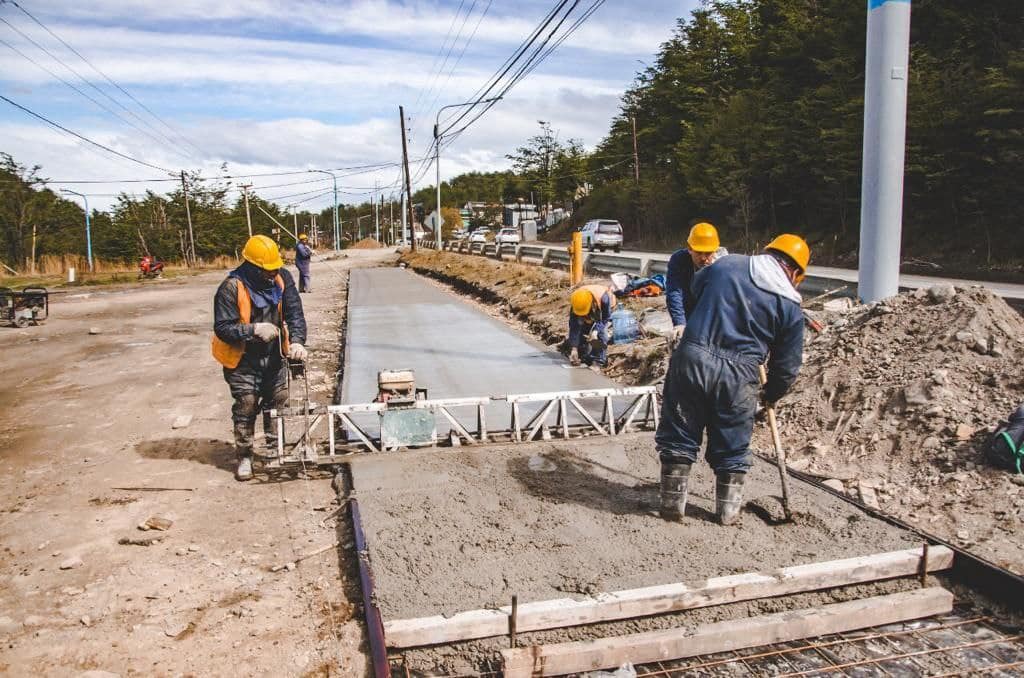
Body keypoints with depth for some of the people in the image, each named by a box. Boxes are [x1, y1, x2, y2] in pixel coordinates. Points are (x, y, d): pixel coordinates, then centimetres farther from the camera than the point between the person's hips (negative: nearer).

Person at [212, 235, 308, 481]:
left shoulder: (282, 278, -8)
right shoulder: (231, 288, -21)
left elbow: (295, 312, -9)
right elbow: (222, 328, -19)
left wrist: (297, 341, -24)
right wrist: (254, 330, -31)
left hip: (274, 356, 4)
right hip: (243, 361, -4)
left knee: (279, 403, 13)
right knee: (246, 408, 2)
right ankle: (244, 456, 19)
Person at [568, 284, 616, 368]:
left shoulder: (603, 298, -45)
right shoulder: (575, 304, -37)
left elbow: (606, 318, -30)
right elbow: (574, 327, -30)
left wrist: (596, 331, -46)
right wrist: (574, 348, -34)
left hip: (603, 309, -3)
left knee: (601, 332, -22)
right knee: (583, 331, -9)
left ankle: (599, 360, -14)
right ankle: (583, 359, 9)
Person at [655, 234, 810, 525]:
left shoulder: (727, 264, 6)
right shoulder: (790, 306, 2)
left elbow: (696, 285, 26)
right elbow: (787, 366, 7)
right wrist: (771, 394, 25)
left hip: (692, 358, 1)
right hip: (739, 375, -1)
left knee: (679, 436, 13)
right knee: (732, 447, 16)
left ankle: (672, 504, 20)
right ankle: (728, 511, 26)